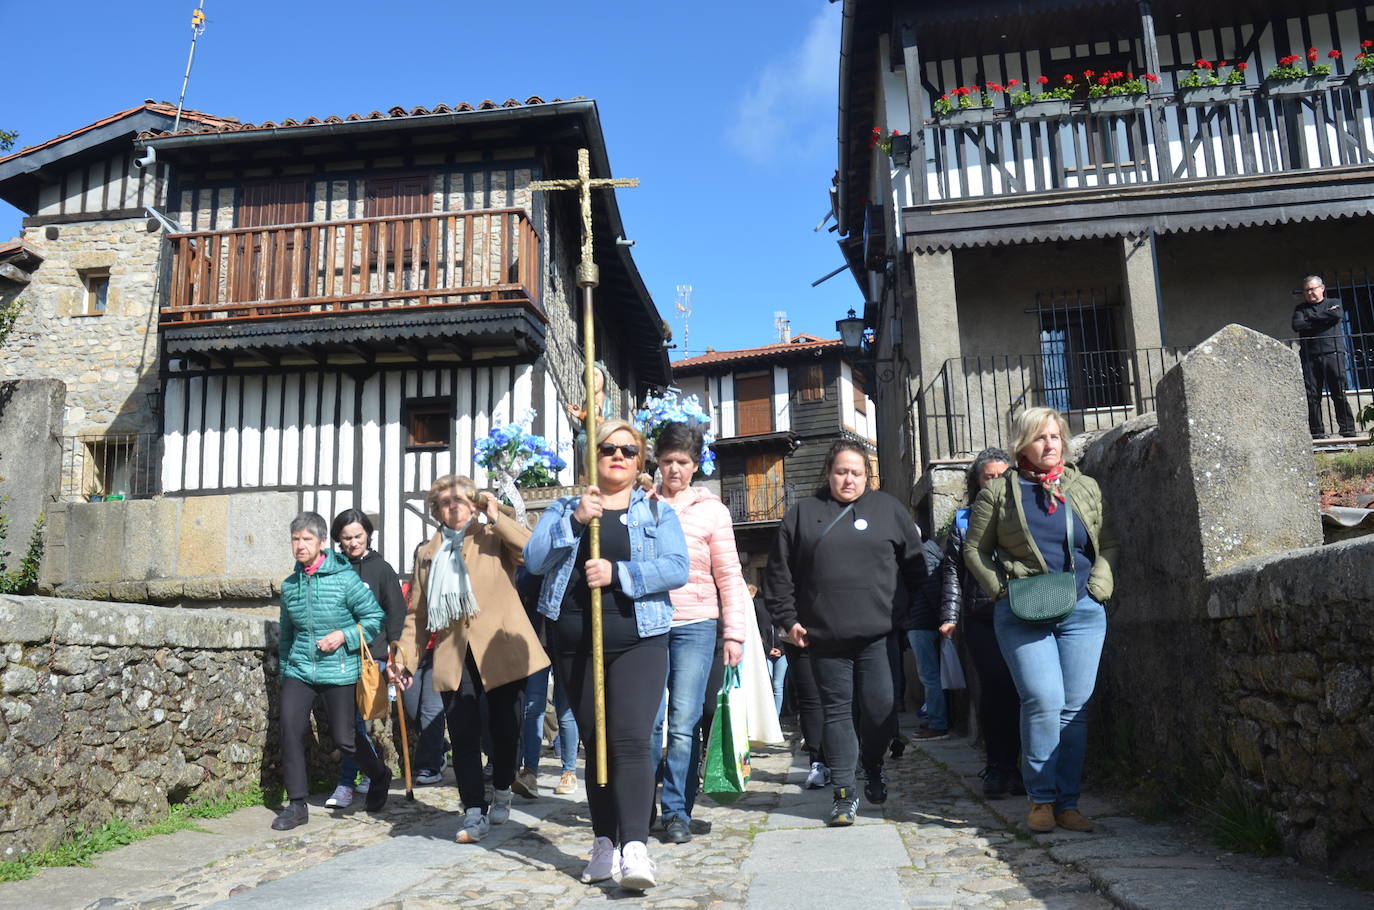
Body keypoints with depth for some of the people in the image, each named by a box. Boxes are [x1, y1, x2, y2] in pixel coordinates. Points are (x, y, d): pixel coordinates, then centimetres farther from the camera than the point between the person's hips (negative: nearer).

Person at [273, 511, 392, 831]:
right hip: (299, 670, 4)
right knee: (289, 727, -11)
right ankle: (297, 804, 3)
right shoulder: (289, 585, 7)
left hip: (339, 672, -4)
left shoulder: (345, 578, -9)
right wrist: (284, 670, 22)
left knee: (344, 738, 2)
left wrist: (344, 635, -16)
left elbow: (374, 617, -4)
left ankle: (379, 777, 32)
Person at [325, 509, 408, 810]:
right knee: (350, 718, 8)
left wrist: (394, 652, -4)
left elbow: (396, 613, 2)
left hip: (372, 653, -3)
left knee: (352, 717, -7)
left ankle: (346, 783, 1)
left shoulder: (381, 568, 2)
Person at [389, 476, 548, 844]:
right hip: (454, 658, 2)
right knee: (463, 735, -4)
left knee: (504, 729, 5)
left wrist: (496, 517, -13)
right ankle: (474, 813, 4)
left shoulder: (494, 537, 6)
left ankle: (502, 792, 29)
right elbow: (418, 611, 18)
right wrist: (405, 655, 9)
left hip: (501, 651, -2)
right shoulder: (427, 553, 17)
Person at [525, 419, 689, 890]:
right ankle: (604, 843, 17)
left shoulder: (658, 511, 7)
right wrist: (574, 520, -15)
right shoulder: (564, 508, 12)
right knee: (596, 745, 9)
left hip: (638, 642, -2)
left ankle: (634, 847, -19)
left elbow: (676, 567, -7)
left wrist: (617, 573, -18)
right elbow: (534, 559, -3)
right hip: (576, 644, 3)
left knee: (630, 742, -15)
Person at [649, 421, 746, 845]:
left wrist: (734, 633, 0)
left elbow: (729, 576, 5)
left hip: (695, 625, -1)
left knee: (684, 723, -2)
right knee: (648, 719, -1)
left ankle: (677, 811, 11)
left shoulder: (712, 510, 6)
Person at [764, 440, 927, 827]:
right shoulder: (803, 513, 9)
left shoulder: (887, 508, 10)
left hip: (877, 634, 0)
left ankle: (873, 768, 29)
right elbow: (779, 573, 10)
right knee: (836, 712, 5)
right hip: (824, 636, 1)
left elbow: (913, 564, 12)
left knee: (881, 710, -1)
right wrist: (788, 619, 3)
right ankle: (844, 794, 12)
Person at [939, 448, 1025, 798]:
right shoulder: (964, 520, 11)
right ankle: (997, 766, 6)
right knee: (994, 687, -4)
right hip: (981, 618, 0)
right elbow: (952, 571, 8)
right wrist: (950, 615, -1)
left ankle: (1009, 766, 12)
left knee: (1016, 688, -1)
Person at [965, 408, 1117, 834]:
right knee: (1044, 702, -13)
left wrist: (1098, 585, 1)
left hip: (1082, 612, 3)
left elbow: (1108, 545, 16)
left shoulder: (1085, 487, 13)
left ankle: (1068, 803, 12)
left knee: (1074, 708, 2)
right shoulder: (999, 490, 5)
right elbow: (974, 548, 7)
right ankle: (1042, 799, 1)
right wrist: (1000, 589, -4)